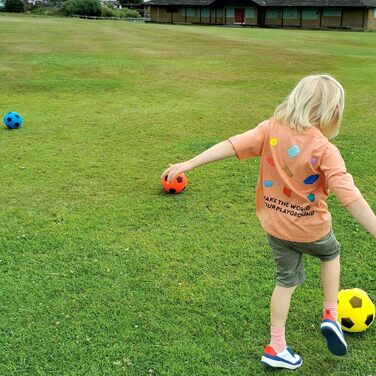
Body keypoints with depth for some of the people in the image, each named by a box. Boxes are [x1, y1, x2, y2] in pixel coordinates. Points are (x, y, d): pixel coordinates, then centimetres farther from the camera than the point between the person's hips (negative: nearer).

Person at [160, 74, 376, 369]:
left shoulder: (270, 130, -12)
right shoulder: (325, 150, -23)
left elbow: (231, 146, -18)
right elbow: (350, 197, -27)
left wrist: (189, 164, -15)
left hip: (275, 225, 3)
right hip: (311, 228, -3)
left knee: (287, 280, 21)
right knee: (331, 253, 31)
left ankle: (277, 348, 27)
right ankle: (331, 316, 26)